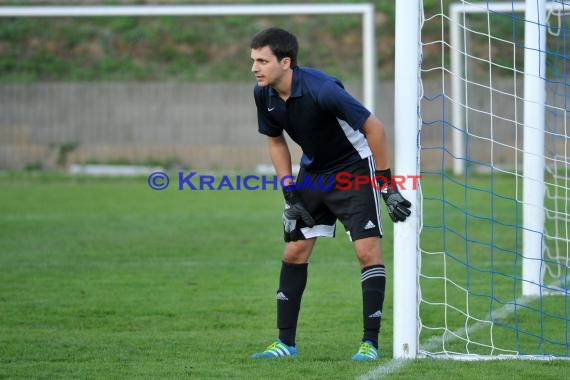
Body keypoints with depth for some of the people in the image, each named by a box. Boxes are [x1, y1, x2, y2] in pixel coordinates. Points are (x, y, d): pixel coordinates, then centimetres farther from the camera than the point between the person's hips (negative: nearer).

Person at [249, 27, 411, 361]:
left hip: (355, 167, -6)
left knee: (367, 250, -14)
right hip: (313, 172, 6)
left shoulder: (320, 89, -32)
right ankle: (286, 342, 9)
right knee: (294, 251, 3)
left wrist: (388, 186, -21)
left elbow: (374, 127, -24)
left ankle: (370, 342, -9)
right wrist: (290, 196, 0)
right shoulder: (264, 95, -12)